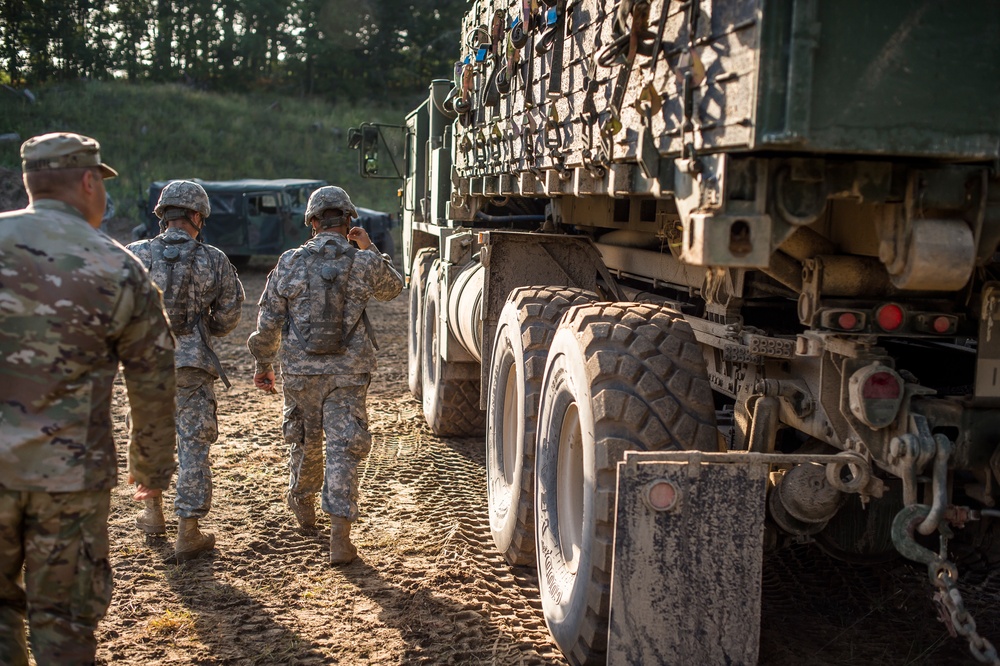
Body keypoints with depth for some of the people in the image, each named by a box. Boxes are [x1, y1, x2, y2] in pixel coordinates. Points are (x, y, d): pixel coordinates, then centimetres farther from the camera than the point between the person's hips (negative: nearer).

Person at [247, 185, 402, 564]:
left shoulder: (290, 263, -4)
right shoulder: (365, 263, -6)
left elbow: (268, 322, 0)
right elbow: (392, 289, 17)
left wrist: (263, 363, 12)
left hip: (300, 371, 2)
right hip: (348, 374, -1)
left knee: (305, 442, 21)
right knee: (342, 450, 0)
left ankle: (303, 506, 45)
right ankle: (340, 537, -6)